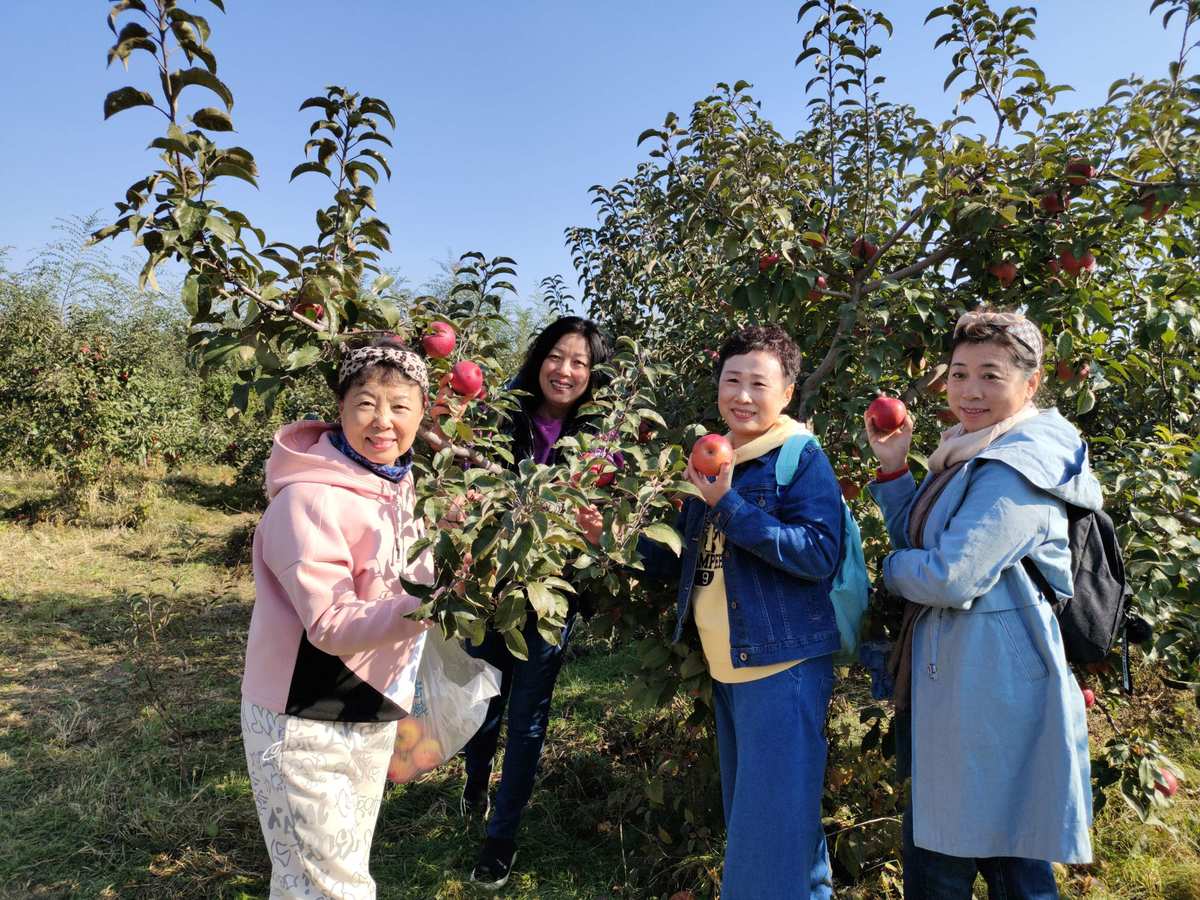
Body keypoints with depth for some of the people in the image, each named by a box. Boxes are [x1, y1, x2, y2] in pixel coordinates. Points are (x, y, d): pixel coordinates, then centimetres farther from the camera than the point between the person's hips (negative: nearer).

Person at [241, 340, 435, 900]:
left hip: (373, 718, 8)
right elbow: (333, 626, -26)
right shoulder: (308, 499, -23)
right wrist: (426, 603, -37)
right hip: (303, 724, -7)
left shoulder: (399, 486, 2)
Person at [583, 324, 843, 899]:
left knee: (772, 828, 0)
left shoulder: (803, 460, -11)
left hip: (781, 666, -8)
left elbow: (818, 554, -23)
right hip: (727, 671, 8)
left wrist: (731, 505, -26)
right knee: (744, 817, 22)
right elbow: (689, 562, 16)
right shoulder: (712, 460, 10)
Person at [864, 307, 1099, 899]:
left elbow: (950, 578, -25)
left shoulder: (1018, 470, -19)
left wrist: (892, 568, -5)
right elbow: (921, 537, 18)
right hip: (953, 673, 10)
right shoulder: (977, 456, 13)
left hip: (991, 688, -10)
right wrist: (893, 467, 6)